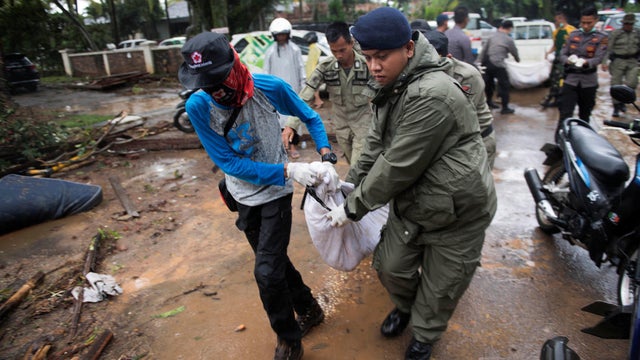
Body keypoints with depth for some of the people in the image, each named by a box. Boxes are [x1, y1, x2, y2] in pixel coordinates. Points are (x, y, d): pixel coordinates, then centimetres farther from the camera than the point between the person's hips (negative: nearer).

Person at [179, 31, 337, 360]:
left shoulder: (270, 88, -22)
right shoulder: (198, 106, -20)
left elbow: (310, 118, -4)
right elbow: (229, 162, -20)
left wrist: (326, 156, -18)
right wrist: (288, 171, -28)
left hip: (276, 192, -3)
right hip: (244, 195, 3)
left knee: (267, 271, -7)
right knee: (273, 260, 18)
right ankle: (308, 309, 43)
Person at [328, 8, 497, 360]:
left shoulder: (432, 95, -30)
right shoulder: (393, 90, 2)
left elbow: (398, 166, -28)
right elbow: (375, 145, 9)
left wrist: (353, 207, -19)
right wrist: (349, 183, -1)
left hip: (455, 213, -7)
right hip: (409, 204, 8)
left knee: (439, 288, 12)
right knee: (390, 266, 17)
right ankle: (405, 306, 51)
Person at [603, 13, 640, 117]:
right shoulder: (615, 33, -2)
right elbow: (608, 48, -6)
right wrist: (604, 62, -16)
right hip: (618, 61, -3)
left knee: (631, 83, -10)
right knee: (616, 85, 0)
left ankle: (622, 101, 14)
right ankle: (616, 107, 12)